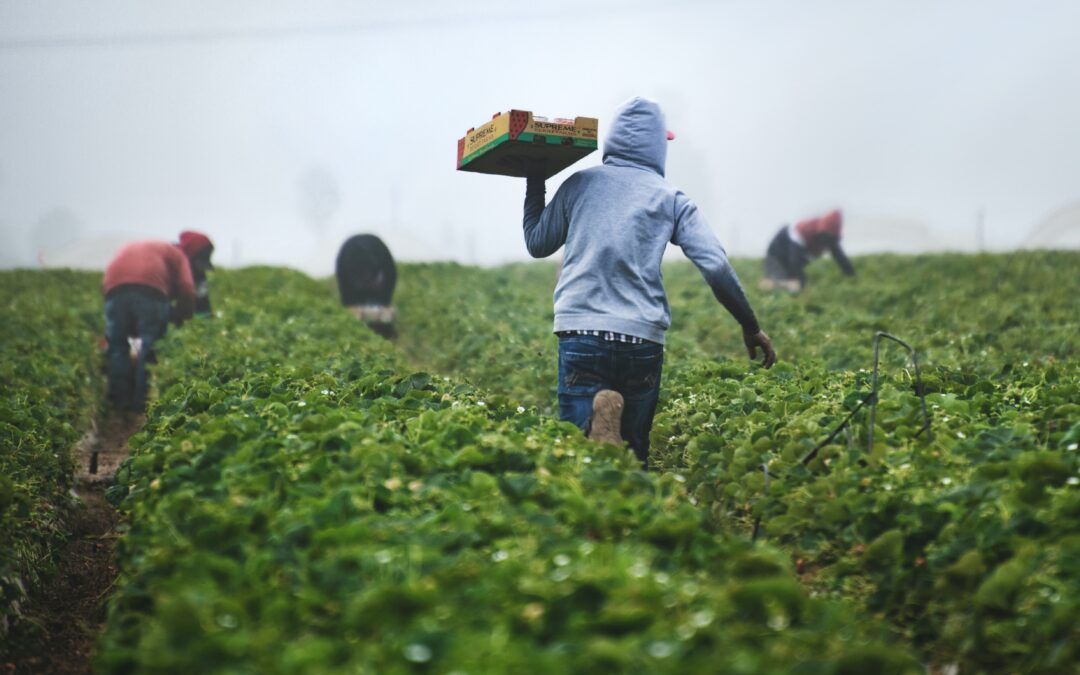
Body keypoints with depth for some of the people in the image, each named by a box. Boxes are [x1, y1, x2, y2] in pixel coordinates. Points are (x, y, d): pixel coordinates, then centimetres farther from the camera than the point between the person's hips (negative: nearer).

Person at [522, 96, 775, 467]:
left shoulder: (579, 184, 10)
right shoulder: (671, 198, 8)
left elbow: (537, 244, 21)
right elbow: (716, 266, 0)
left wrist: (534, 185, 34)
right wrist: (751, 326, 10)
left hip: (581, 332, 0)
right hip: (643, 339, 0)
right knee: (633, 452, 13)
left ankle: (597, 425, -33)